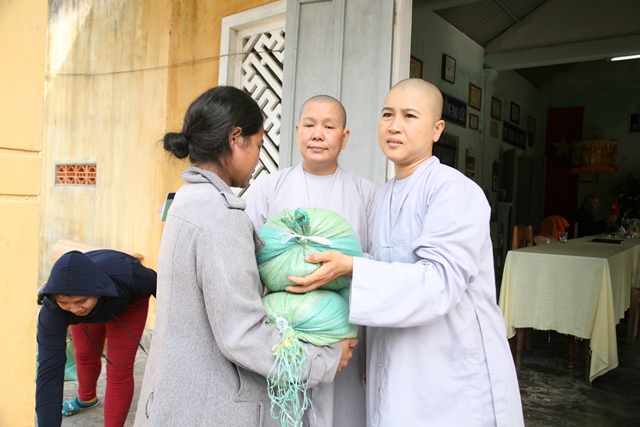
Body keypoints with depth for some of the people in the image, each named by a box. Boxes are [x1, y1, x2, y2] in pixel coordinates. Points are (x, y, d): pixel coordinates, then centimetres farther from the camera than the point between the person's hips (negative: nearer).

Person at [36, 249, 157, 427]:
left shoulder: (125, 275, -44)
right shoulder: (52, 310, -38)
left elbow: (154, 282, -21)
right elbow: (49, 370, -37)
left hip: (129, 301, -2)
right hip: (92, 306, 2)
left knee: (119, 369, -7)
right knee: (85, 355, 22)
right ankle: (87, 398, 53)